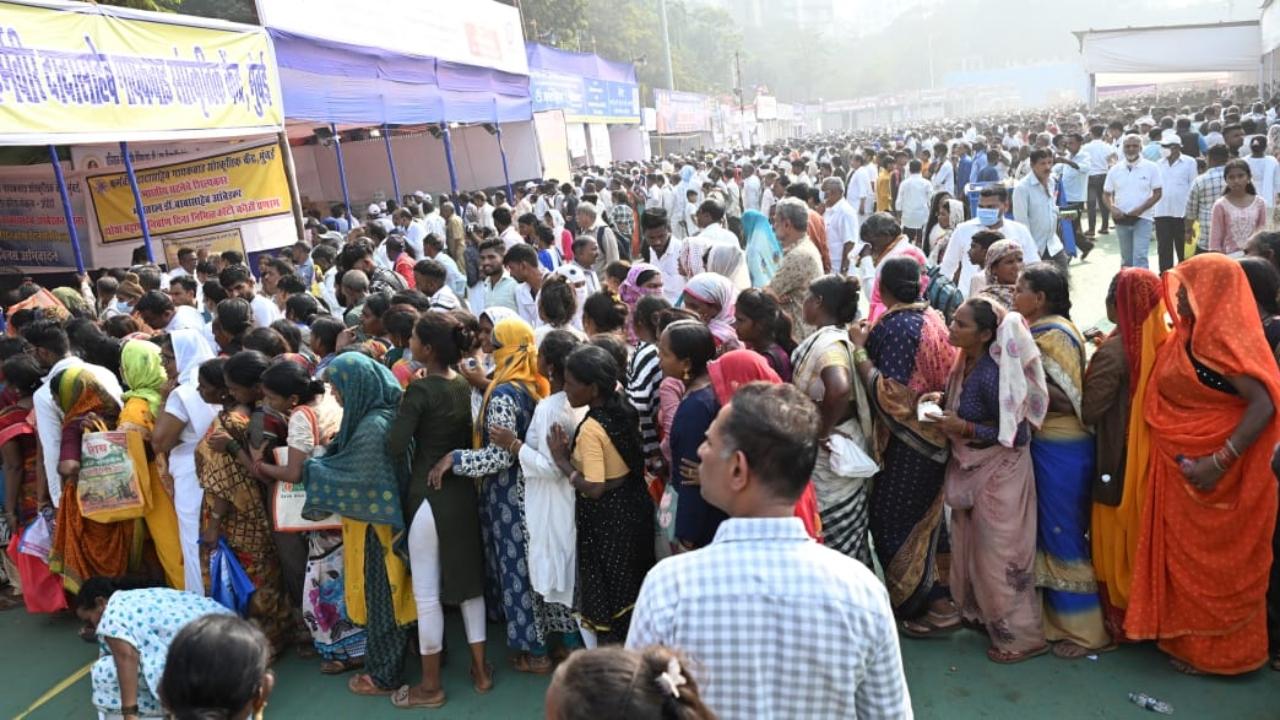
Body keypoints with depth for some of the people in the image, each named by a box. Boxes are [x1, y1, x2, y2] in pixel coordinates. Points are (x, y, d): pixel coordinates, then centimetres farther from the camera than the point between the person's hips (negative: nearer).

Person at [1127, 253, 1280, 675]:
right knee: (1188, 555, 18)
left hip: (1210, 475, -8)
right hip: (1182, 470, 8)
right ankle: (1191, 637, 33)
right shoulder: (1190, 338, 7)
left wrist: (1221, 461, -31)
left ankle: (1216, 651, 23)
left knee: (1212, 560, 7)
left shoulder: (1222, 341, -20)